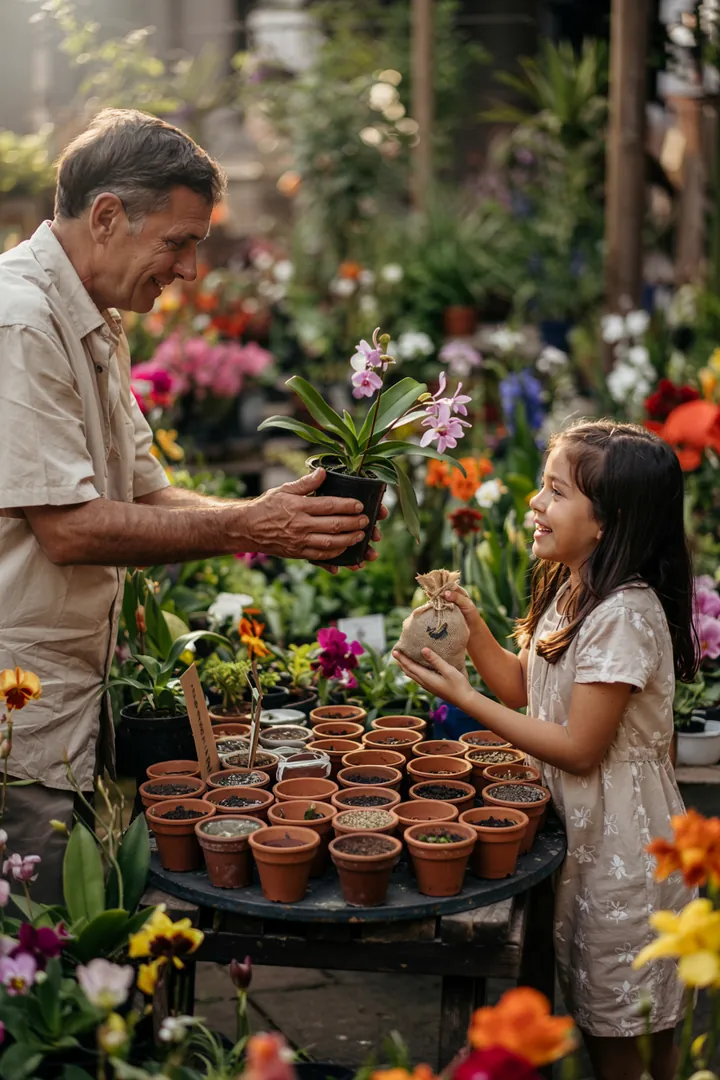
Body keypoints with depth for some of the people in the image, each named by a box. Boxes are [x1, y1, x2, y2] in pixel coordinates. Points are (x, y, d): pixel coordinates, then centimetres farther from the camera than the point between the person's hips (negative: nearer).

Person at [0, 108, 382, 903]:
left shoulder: (94, 329, 15)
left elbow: (144, 495, 15)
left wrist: (274, 517, 0)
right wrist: (246, 530, -17)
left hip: (73, 701, 10)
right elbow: (69, 529, -21)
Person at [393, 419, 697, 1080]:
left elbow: (580, 748, -24)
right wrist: (472, 629, -5)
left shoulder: (624, 615, -25)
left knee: (624, 1020, 8)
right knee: (588, 1002, 21)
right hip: (574, 820, 9)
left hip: (621, 836, -9)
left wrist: (464, 697, -21)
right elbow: (526, 690, 9)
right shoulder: (569, 590, 3)